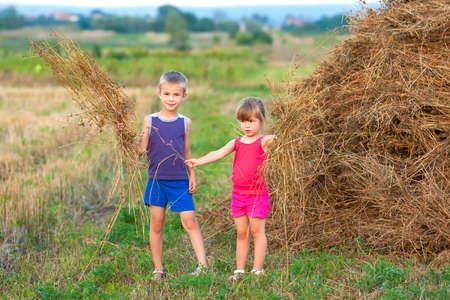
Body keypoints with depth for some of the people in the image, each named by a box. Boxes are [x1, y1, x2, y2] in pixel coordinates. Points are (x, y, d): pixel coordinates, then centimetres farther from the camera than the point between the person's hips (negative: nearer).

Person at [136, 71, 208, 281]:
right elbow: (142, 150, 0)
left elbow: (187, 153, 13)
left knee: (189, 221, -6)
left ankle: (203, 265, -5)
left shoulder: (185, 122, 6)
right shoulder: (150, 121, 1)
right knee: (156, 223, 5)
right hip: (156, 179, 0)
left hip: (180, 180, 0)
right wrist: (142, 139, -18)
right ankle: (158, 269, 15)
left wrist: (192, 176, 8)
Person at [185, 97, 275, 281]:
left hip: (257, 194, -5)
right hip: (238, 194, 5)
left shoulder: (263, 142, -5)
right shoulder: (236, 143, 9)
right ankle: (239, 270, 17)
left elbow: (270, 141, -26)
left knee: (257, 230, 0)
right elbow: (218, 154, 2)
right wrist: (197, 162, -8)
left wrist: (272, 140, -49)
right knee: (241, 233, 11)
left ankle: (258, 269, 7)